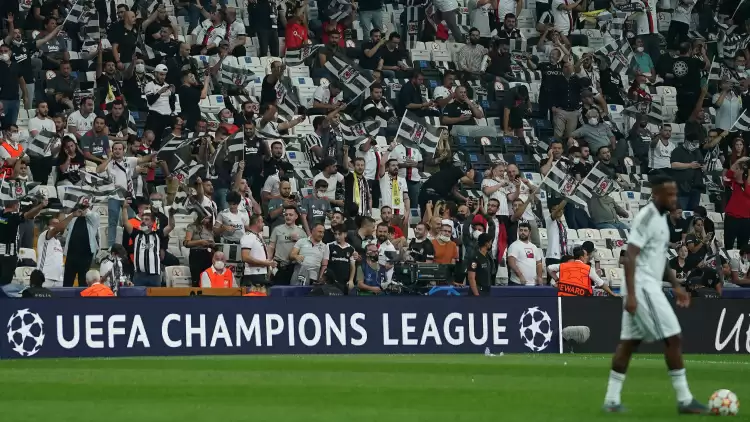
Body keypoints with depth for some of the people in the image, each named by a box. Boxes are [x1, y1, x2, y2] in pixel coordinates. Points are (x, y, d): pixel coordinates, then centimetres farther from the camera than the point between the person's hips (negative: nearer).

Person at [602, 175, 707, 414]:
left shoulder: (661, 217, 15)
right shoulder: (647, 217, -16)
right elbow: (630, 257, -21)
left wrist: (675, 286, 21)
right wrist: (631, 294, -26)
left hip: (649, 287, 10)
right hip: (643, 287, -10)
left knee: (630, 342, 9)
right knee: (673, 338, -8)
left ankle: (611, 400, 11)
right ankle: (684, 400, -5)